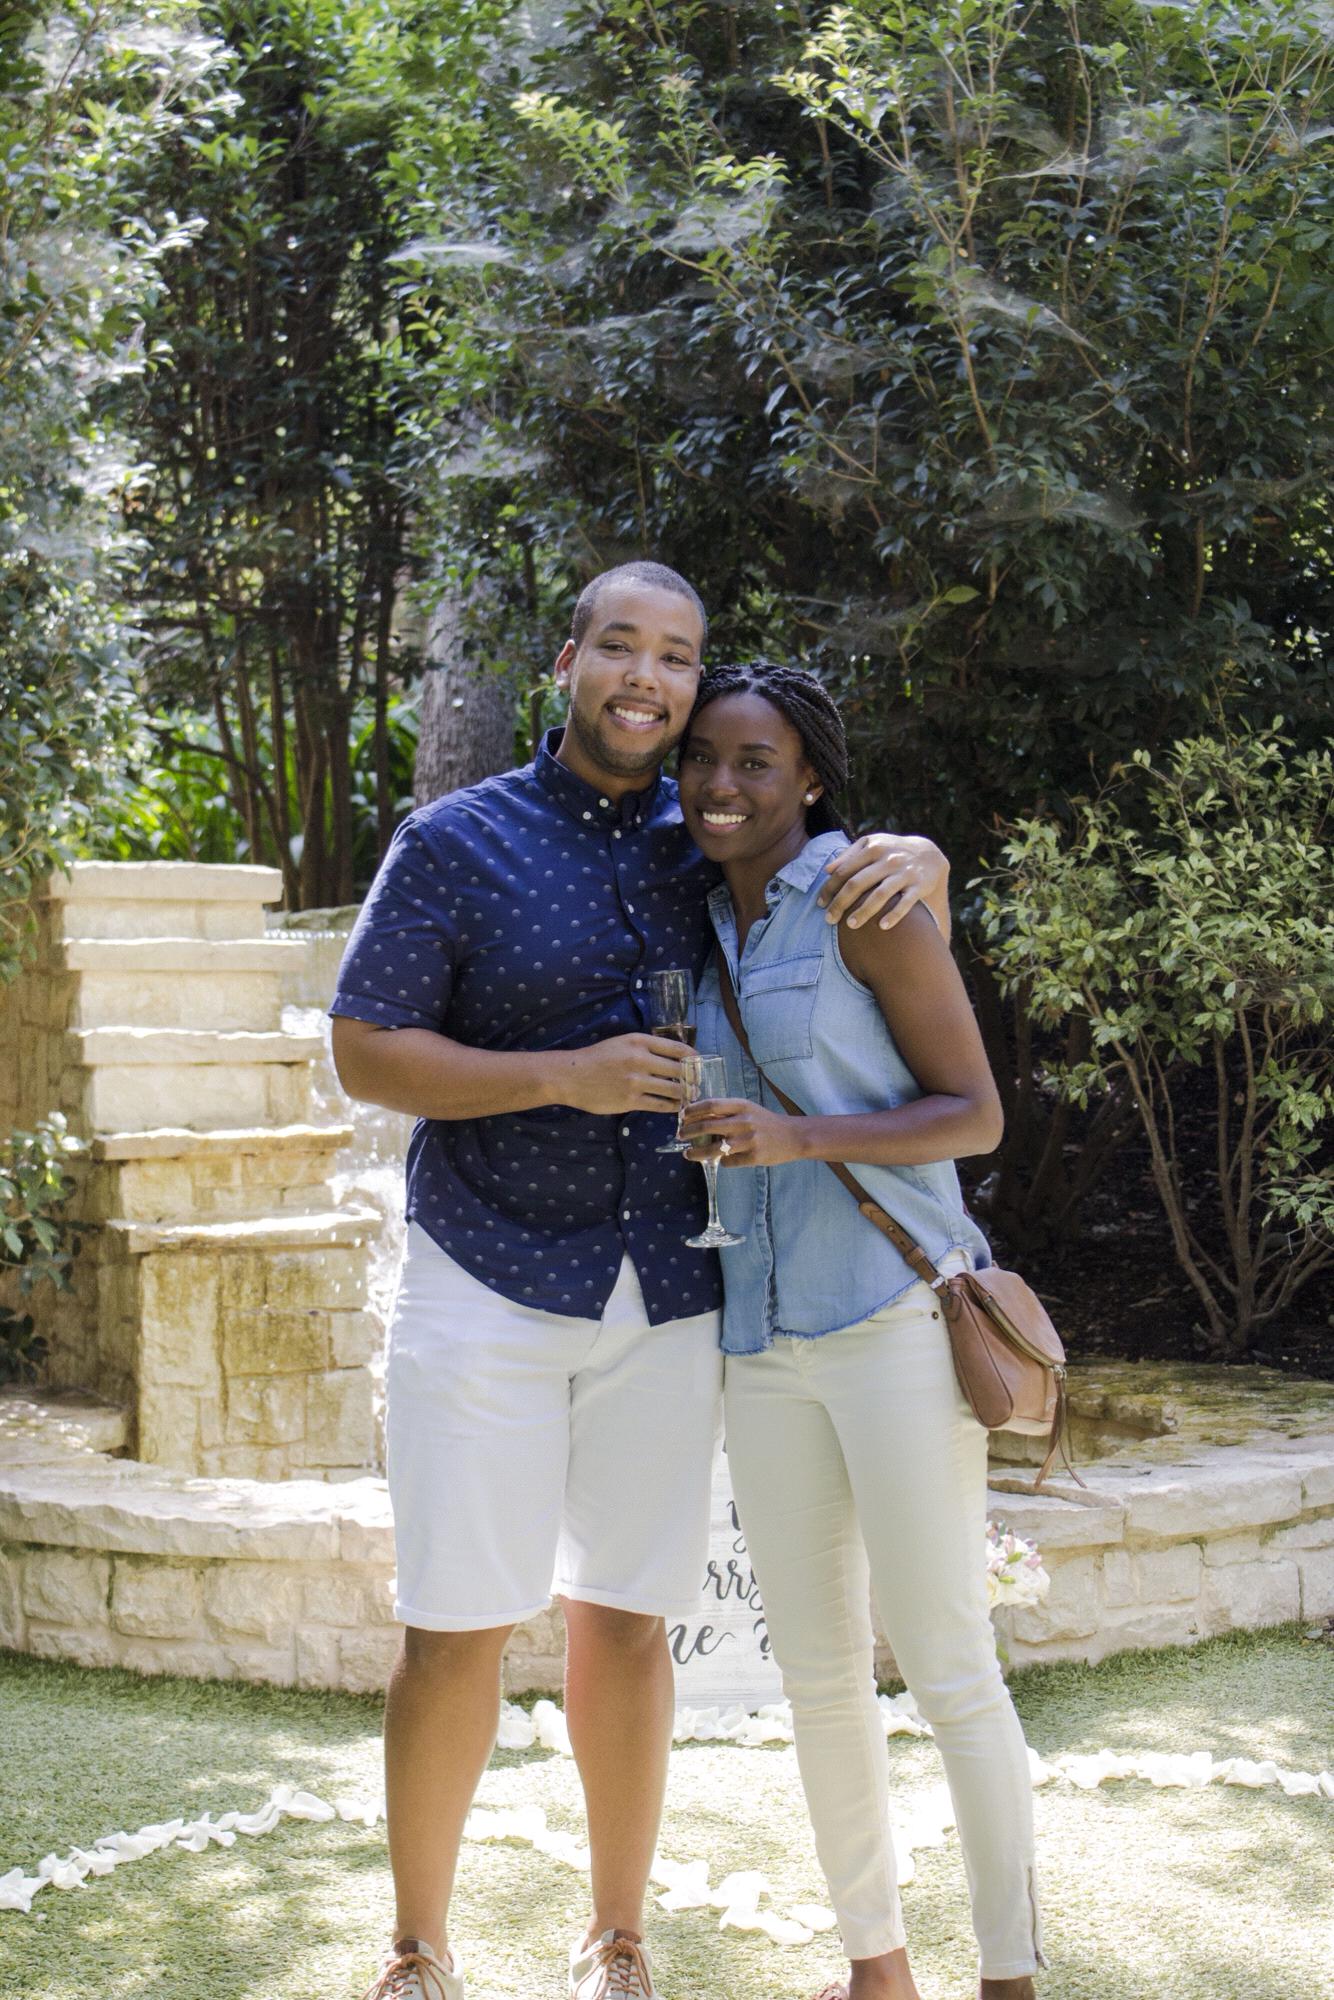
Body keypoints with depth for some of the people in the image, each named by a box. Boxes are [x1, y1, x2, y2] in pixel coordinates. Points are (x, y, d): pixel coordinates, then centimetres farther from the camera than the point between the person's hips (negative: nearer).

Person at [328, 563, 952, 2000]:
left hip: (667, 1299, 3)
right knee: (456, 1631, -1)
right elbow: (365, 1054, -5)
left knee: (626, 1622, 9)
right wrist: (566, 1077, -18)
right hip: (489, 1287, -3)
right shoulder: (459, 843, -3)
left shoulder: (713, 846, 6)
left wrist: (908, 859, -9)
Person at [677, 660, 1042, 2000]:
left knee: (946, 1671, -4)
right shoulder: (707, 931, 12)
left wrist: (793, 1139, -20)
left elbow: (975, 1114, -10)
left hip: (894, 1319, -7)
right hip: (766, 1336, 7)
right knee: (815, 1672, 10)